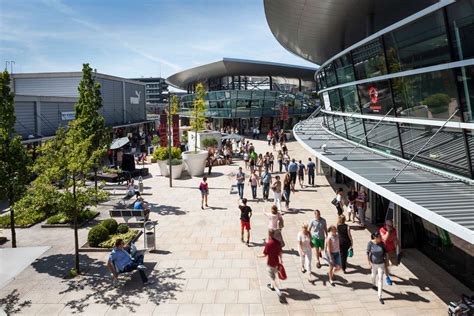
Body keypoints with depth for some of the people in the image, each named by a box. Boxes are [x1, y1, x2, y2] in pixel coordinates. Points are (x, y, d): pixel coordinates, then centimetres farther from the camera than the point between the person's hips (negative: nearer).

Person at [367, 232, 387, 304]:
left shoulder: (382, 243, -12)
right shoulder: (370, 243, -17)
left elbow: (385, 252, 3)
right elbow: (368, 253, -11)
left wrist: (385, 259, 5)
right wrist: (369, 263, -12)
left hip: (381, 263, 0)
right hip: (373, 263, 0)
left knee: (380, 278, -5)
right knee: (374, 275, 23)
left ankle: (379, 296, -1)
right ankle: (374, 284, 58)